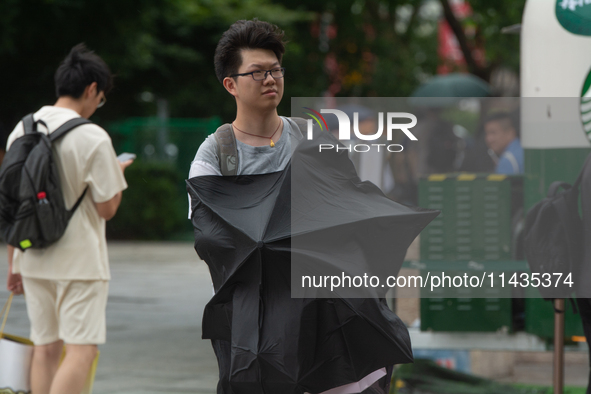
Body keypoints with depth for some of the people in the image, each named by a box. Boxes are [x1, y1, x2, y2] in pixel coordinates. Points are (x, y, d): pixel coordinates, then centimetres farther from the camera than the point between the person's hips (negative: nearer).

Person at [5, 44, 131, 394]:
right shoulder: (93, 138, -14)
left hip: (34, 260, 6)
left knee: (46, 349, 12)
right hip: (80, 261, -6)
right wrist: (119, 173, 9)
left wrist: (14, 264, 16)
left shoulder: (22, 131, 5)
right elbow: (107, 208, -11)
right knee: (81, 350, -5)